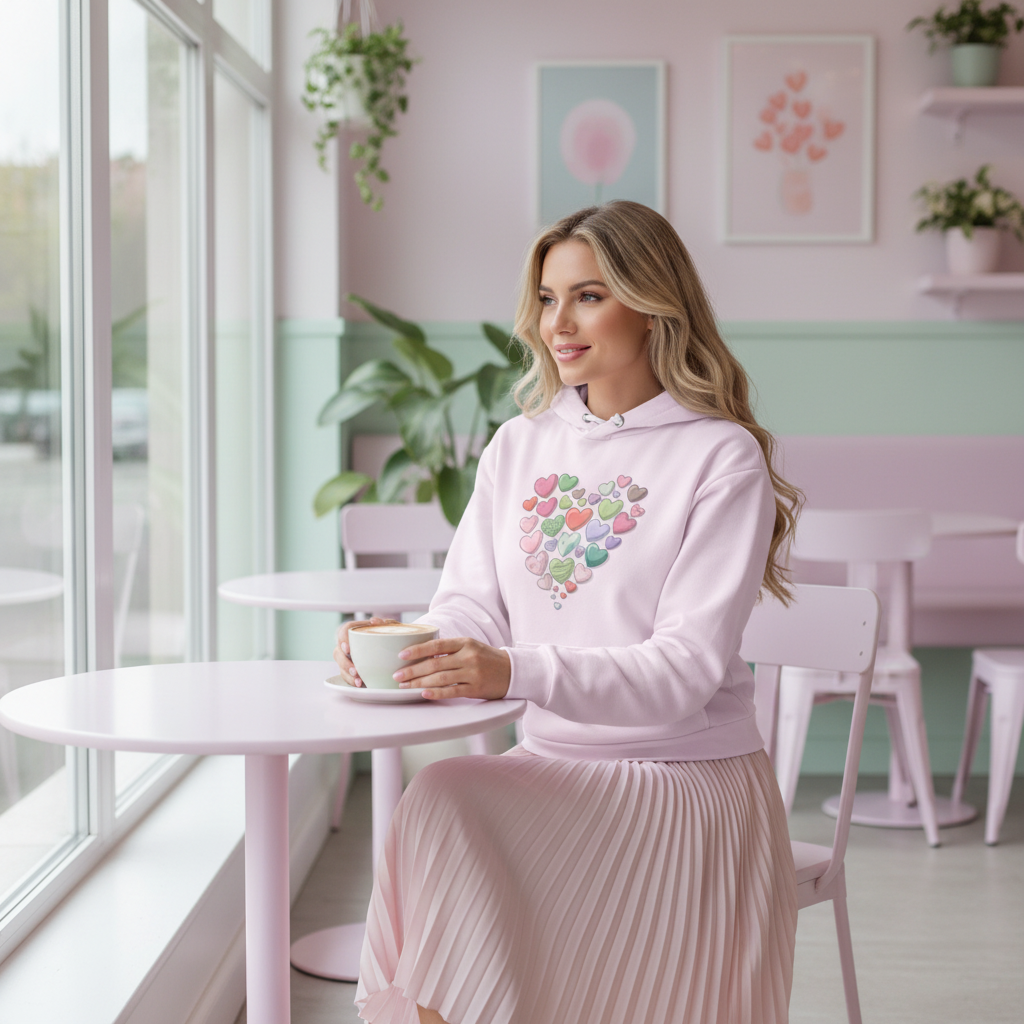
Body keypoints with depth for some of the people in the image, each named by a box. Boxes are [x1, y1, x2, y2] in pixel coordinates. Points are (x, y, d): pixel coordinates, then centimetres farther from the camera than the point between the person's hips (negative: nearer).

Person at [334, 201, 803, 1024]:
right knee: (435, 810, -26)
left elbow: (685, 668, -16)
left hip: (685, 779, -5)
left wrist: (516, 671, -31)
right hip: (551, 766, 5)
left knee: (446, 807, -26)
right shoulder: (520, 445, 11)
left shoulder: (721, 457, -8)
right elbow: (470, 610, 6)